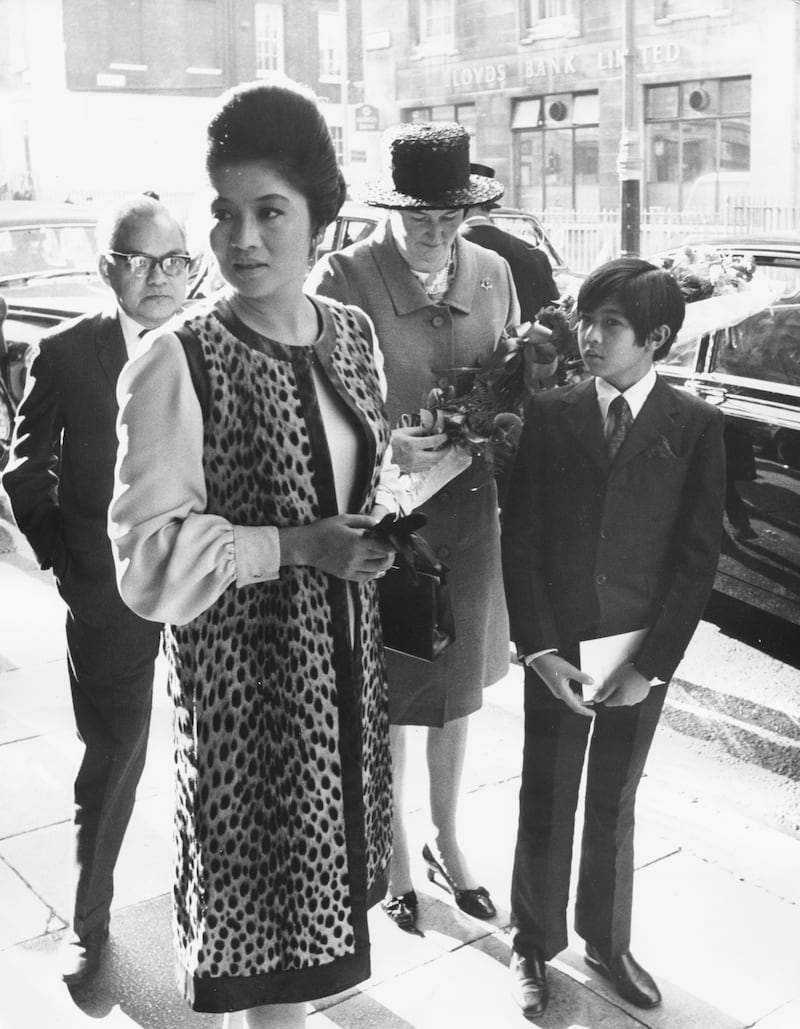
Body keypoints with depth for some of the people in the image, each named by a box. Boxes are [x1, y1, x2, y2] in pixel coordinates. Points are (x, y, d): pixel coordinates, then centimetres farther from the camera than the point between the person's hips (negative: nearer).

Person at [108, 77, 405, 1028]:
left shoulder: (351, 333, 1)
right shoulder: (179, 363, -17)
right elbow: (147, 555, -16)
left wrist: (379, 525, -3)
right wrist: (295, 547, -23)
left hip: (345, 647, 6)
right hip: (245, 663, -6)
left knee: (316, 859, 20)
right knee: (264, 878, 8)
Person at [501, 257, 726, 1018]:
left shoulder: (695, 426, -5)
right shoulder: (549, 414, -4)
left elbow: (697, 555, -5)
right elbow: (519, 541, -3)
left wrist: (651, 663, -9)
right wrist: (539, 650, -10)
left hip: (642, 654, 0)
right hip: (555, 649, 0)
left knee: (614, 803, 16)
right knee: (545, 804, 11)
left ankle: (606, 939, 35)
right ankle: (533, 943, 29)